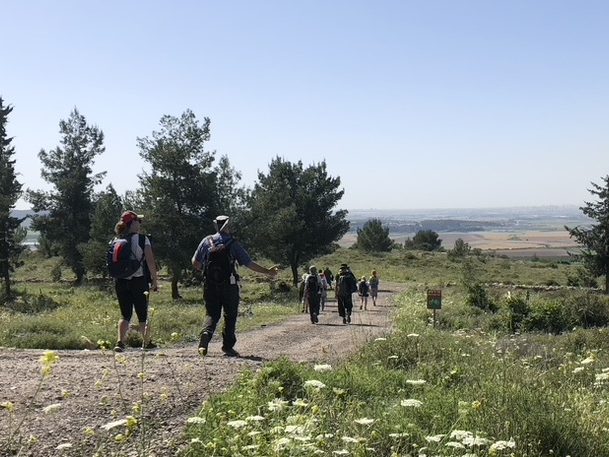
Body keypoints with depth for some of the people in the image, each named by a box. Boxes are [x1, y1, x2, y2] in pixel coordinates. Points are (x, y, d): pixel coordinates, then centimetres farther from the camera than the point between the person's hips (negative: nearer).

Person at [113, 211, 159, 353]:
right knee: (143, 314, 12)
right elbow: (150, 261, -10)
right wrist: (155, 280, -3)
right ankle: (147, 342, 26)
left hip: (120, 282, 3)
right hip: (139, 281, -3)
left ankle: (120, 341, -12)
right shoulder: (142, 239, -8)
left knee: (125, 315, 8)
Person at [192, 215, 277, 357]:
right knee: (230, 316, 11)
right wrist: (267, 271, 4)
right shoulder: (233, 244, -4)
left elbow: (195, 262, 1)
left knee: (211, 314, 9)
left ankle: (205, 335, -17)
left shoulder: (207, 241, 2)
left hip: (210, 285, 2)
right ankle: (228, 346, 11)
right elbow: (249, 263, -5)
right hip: (229, 286, -2)